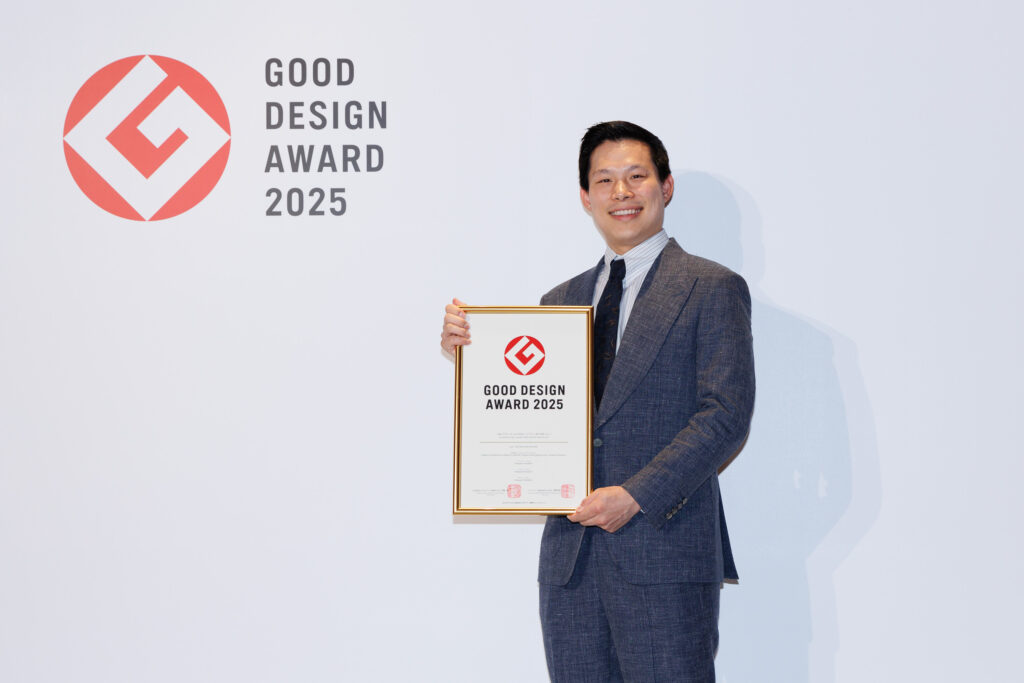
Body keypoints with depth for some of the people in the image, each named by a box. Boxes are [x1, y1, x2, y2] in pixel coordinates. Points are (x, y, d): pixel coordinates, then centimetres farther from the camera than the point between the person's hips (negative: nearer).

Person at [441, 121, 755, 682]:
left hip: (664, 554, -5)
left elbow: (726, 415, -7)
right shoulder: (560, 302, 18)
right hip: (571, 553, 5)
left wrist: (636, 495, -15)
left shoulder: (712, 289, 1)